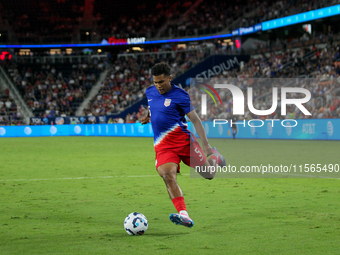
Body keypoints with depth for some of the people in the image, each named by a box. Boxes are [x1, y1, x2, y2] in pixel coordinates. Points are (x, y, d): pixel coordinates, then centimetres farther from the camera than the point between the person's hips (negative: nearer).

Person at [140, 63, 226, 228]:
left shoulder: (179, 95, -9)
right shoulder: (149, 92, 9)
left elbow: (195, 120, -8)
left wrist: (205, 145, -15)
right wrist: (148, 117, 15)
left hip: (182, 139, -3)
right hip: (162, 145, 3)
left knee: (209, 174, 2)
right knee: (167, 175, -25)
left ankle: (215, 157, 41)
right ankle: (184, 216, -34)